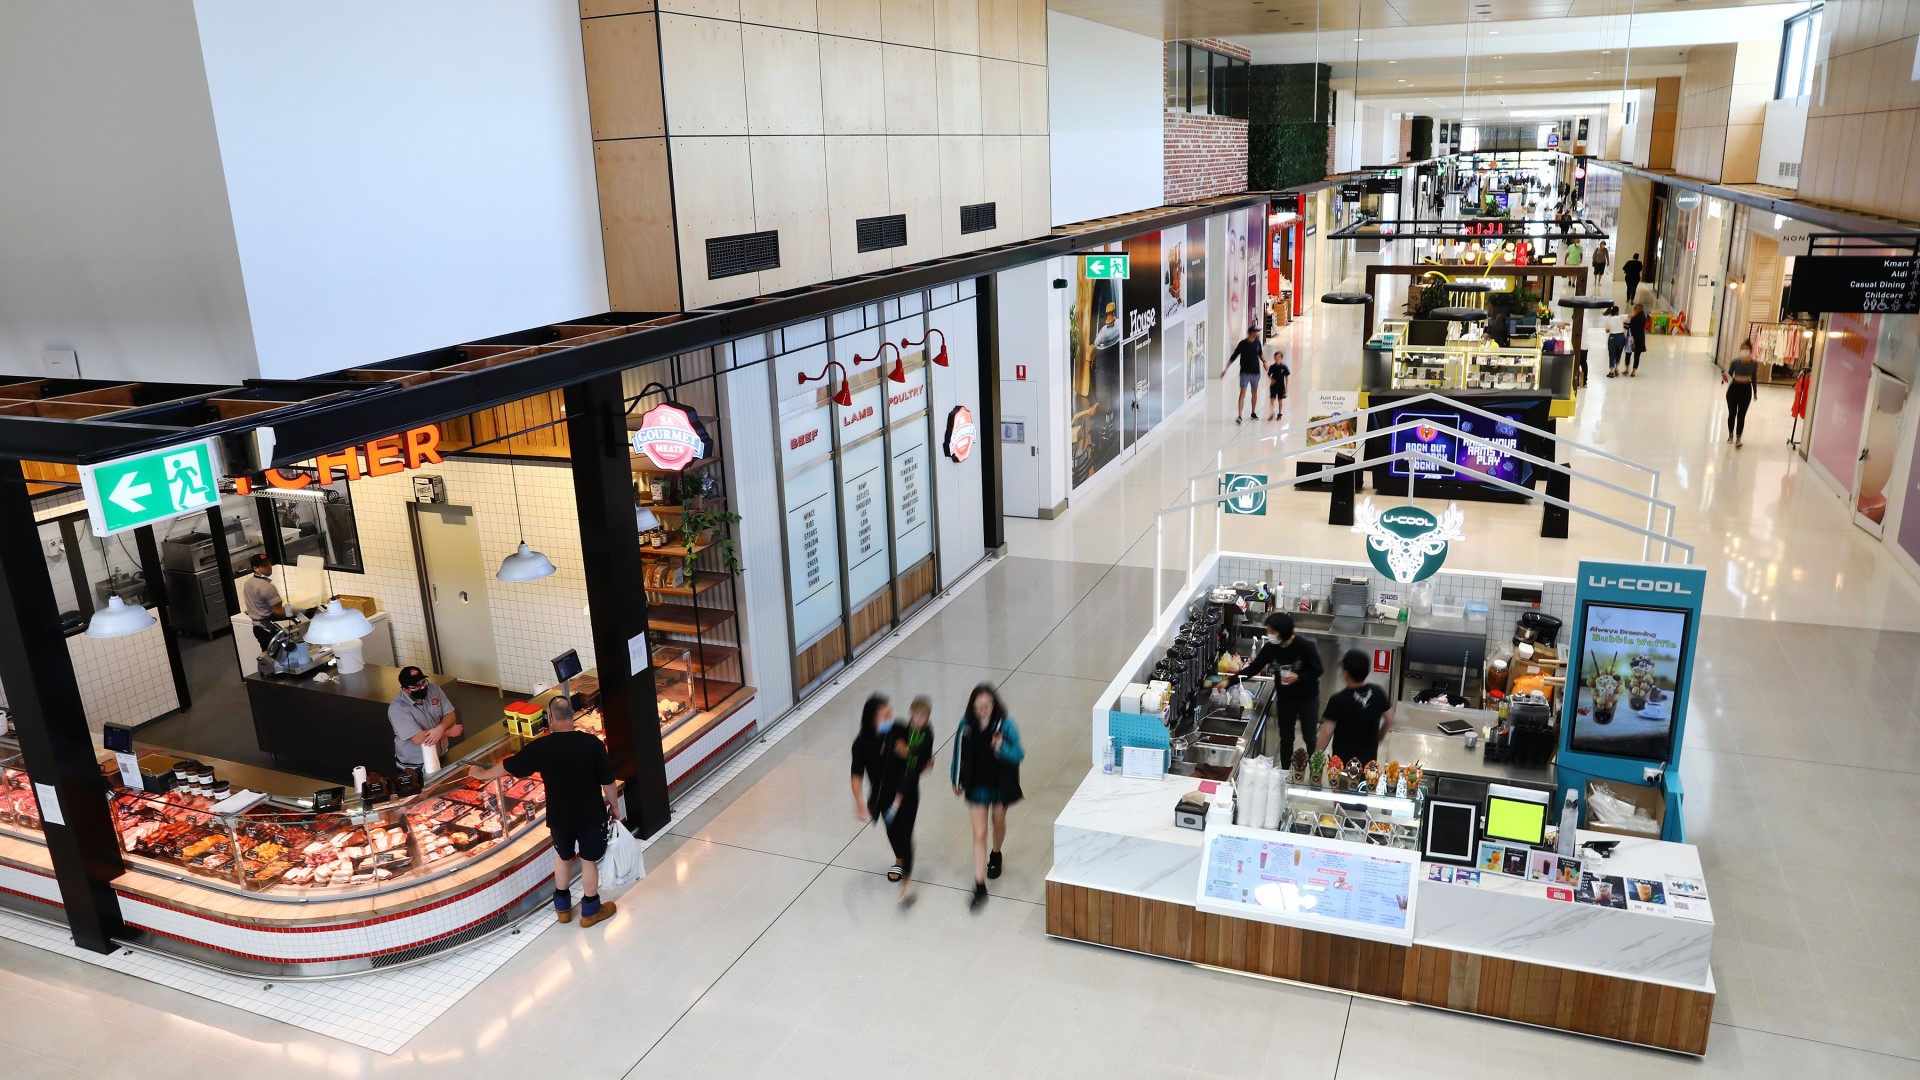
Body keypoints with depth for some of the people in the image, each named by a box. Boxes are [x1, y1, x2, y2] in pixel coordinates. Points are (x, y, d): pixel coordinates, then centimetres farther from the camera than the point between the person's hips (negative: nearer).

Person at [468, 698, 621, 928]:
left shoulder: (541, 747, -15)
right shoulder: (592, 743, -17)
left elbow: (508, 767, -2)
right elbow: (607, 781, -10)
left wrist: (481, 774, 16)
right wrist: (614, 806, 7)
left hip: (559, 816, 1)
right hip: (591, 814, -1)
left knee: (563, 856, 24)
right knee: (589, 860, 14)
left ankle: (562, 907, 36)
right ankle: (591, 911, 26)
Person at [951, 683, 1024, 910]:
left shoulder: (1005, 725, -22)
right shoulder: (967, 725, -15)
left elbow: (1018, 755, -17)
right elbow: (959, 753, -1)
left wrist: (1002, 748, -37)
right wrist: (957, 781, 9)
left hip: (1000, 785, 0)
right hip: (977, 786, 0)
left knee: (998, 822, 25)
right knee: (979, 834, -1)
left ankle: (995, 855, 57)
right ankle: (980, 887, 3)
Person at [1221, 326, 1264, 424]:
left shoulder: (1257, 342, -2)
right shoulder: (1243, 344, -14)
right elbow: (1233, 357, -12)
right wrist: (1225, 369, -14)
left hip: (1255, 372, 4)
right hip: (1245, 372, -4)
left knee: (1254, 392, 17)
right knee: (1243, 393, -11)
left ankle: (1253, 413, 33)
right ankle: (1239, 416, -14)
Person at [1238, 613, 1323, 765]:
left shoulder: (1306, 647, -23)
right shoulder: (1270, 647, -12)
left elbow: (1317, 671, -13)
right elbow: (1254, 668, -8)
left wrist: (1298, 677, -31)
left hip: (1307, 699, -3)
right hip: (1284, 699, 3)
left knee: (1309, 737, 12)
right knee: (1286, 738, 14)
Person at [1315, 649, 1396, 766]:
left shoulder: (1338, 700, -21)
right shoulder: (1378, 693, -5)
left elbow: (1327, 732, -18)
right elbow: (1390, 721, 8)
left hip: (1343, 761, -5)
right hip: (1369, 759, 5)